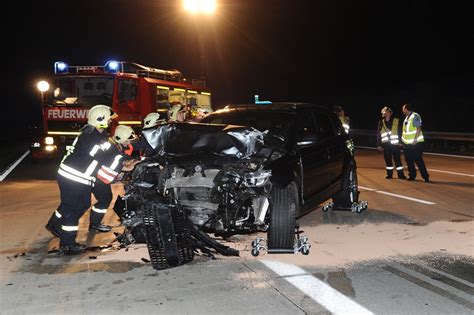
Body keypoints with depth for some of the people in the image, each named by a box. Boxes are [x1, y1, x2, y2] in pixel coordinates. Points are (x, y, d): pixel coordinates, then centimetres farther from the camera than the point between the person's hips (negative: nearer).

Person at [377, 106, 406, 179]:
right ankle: (389, 174, 19)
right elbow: (378, 134, 9)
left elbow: (400, 132, 2)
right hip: (386, 145, 3)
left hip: (395, 144, -3)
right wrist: (379, 145, 6)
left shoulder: (397, 121, 1)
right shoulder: (381, 123, 8)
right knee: (387, 160, 8)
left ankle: (401, 174, 5)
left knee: (397, 159, -2)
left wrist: (400, 142, -5)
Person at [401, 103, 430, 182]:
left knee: (418, 160, -8)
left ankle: (425, 176, -3)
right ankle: (412, 175, 20)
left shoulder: (415, 116, -11)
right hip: (407, 143, 8)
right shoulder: (407, 117, 15)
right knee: (409, 160, 10)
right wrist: (403, 138, 17)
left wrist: (415, 139, -23)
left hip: (415, 143, -8)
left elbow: (418, 128, -16)